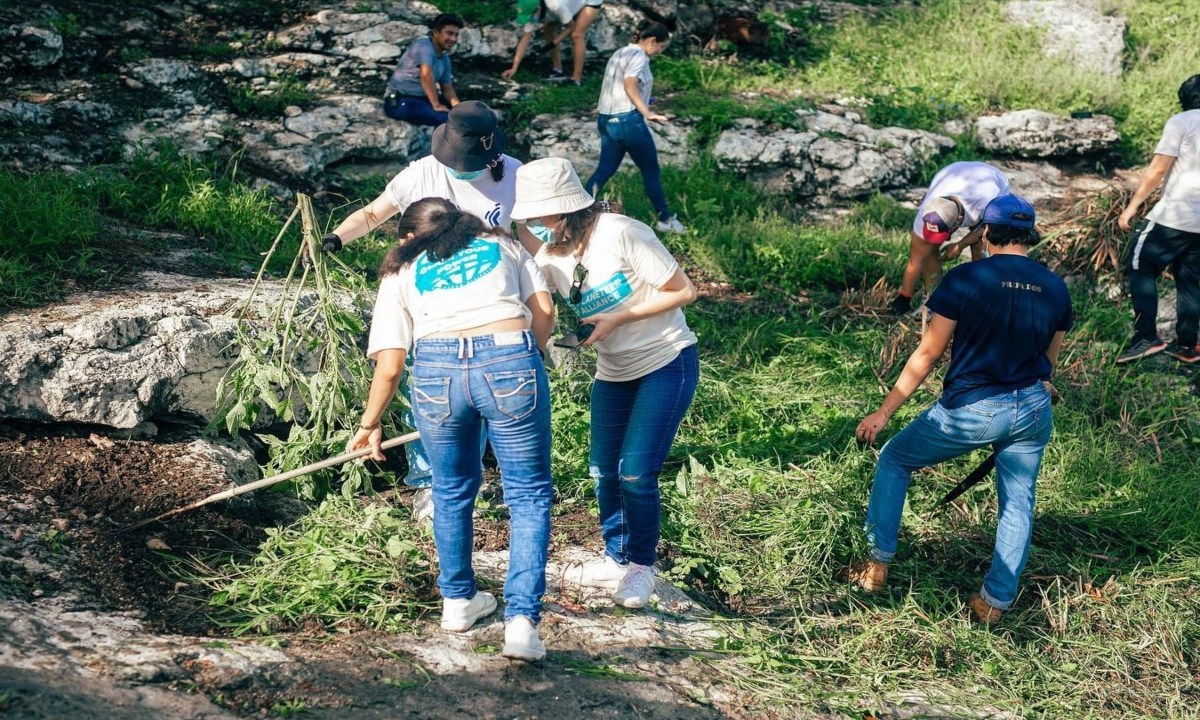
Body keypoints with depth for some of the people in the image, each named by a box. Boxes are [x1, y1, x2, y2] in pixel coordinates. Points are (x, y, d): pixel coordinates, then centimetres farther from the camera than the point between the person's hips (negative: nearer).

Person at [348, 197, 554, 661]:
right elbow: (543, 309, 13)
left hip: (437, 371, 1)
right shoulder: (502, 244, 27)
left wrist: (370, 424, 28)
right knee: (528, 495, 8)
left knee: (452, 491, 22)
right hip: (511, 361, -1)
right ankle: (521, 620, -3)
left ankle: (458, 602, 38)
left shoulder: (400, 272, 24)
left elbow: (390, 366, 15)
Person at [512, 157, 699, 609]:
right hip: (613, 373, 7)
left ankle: (642, 566, 11)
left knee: (635, 473, -10)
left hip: (667, 363, -6)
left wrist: (617, 319, -20)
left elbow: (684, 291, -17)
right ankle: (618, 559, 29)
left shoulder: (620, 234, -21)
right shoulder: (551, 256, -2)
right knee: (603, 471, 8)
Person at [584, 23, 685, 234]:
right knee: (651, 171, 3)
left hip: (606, 119, 9)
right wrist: (647, 112, -34)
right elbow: (630, 86, -25)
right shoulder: (639, 57, -10)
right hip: (628, 120, -9)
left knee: (605, 169, 11)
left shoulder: (619, 53, 17)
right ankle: (665, 219, 11)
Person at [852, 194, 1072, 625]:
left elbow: (928, 354, -11)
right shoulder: (1055, 289, 2)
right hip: (1032, 411, 4)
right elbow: (1048, 362, 13)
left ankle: (879, 565, 18)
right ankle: (996, 602, 24)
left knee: (894, 460, 16)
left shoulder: (966, 279, -12)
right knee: (1018, 504, 18)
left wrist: (884, 412, -5)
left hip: (970, 410, -4)